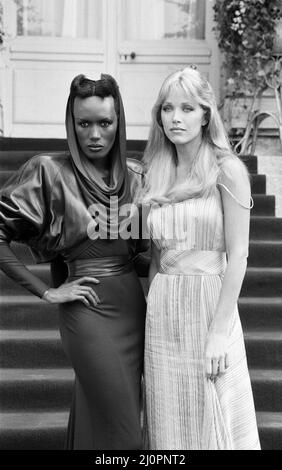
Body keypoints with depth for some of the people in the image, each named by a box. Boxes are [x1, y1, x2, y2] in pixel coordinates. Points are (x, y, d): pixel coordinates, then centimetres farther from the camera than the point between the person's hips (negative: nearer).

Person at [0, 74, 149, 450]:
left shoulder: (135, 175, 6)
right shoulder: (49, 172, -8)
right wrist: (47, 292, -10)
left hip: (134, 304, 5)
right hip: (88, 309, -5)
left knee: (96, 417, 13)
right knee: (123, 432, -1)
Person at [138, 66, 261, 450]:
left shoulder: (226, 170, -7)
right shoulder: (157, 175, 10)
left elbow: (237, 255, -11)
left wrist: (220, 331, -16)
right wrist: (150, 314, 11)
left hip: (209, 302, -5)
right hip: (162, 310, 5)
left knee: (210, 422, 5)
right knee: (167, 424, 12)